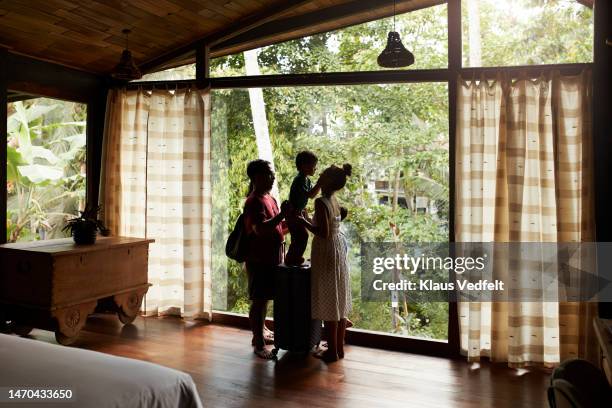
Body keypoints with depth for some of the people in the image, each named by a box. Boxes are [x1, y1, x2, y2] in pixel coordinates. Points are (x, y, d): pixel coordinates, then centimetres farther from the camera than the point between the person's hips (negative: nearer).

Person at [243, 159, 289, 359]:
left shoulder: (270, 199, 13)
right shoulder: (254, 202, -16)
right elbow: (260, 229, -29)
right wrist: (281, 215, -30)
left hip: (271, 258, 9)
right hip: (259, 260, -9)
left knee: (264, 298, 20)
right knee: (259, 300, -1)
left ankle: (261, 332, 34)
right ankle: (259, 343, 8)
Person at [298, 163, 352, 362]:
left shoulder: (321, 202, -19)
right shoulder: (334, 200, 8)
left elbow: (323, 233, -23)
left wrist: (303, 221, -13)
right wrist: (306, 219, 18)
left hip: (327, 253, -9)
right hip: (338, 251, 9)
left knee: (329, 303, 1)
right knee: (339, 301, 14)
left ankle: (332, 351, 11)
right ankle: (339, 347, 24)